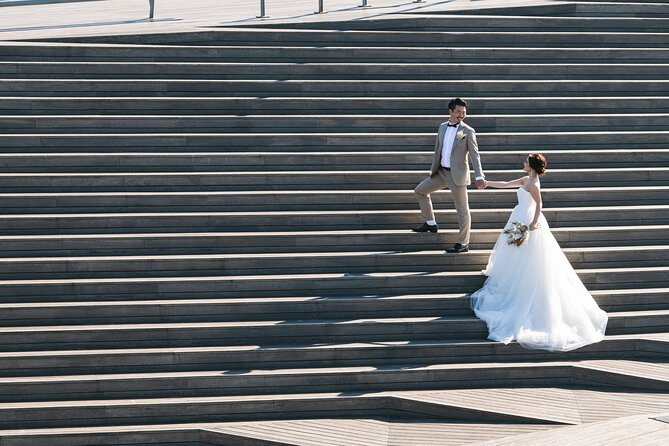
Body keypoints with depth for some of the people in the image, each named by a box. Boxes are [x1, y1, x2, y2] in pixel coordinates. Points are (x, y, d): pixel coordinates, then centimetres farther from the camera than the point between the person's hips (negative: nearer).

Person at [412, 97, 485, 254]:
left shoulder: (468, 131, -7)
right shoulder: (442, 127, 9)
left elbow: (474, 155, -12)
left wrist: (479, 176, -22)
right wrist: (433, 169, 18)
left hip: (457, 175, -7)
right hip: (441, 172, 7)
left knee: (462, 209, -3)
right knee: (420, 191, 13)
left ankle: (463, 243, 5)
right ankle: (430, 223, 24)